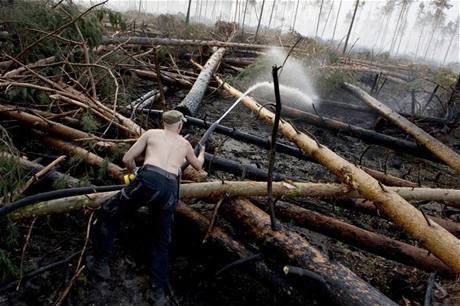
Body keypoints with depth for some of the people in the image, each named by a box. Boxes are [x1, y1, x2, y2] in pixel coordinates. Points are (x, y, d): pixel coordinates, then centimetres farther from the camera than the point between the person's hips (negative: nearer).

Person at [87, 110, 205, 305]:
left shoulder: (151, 133, 21)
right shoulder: (185, 144, 28)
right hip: (170, 189, 3)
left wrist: (135, 172, 38)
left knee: (108, 214, 21)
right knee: (161, 241, 20)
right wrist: (202, 153, 68)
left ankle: (100, 265, 27)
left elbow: (127, 159, 17)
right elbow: (198, 166, 46)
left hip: (148, 180, -3)